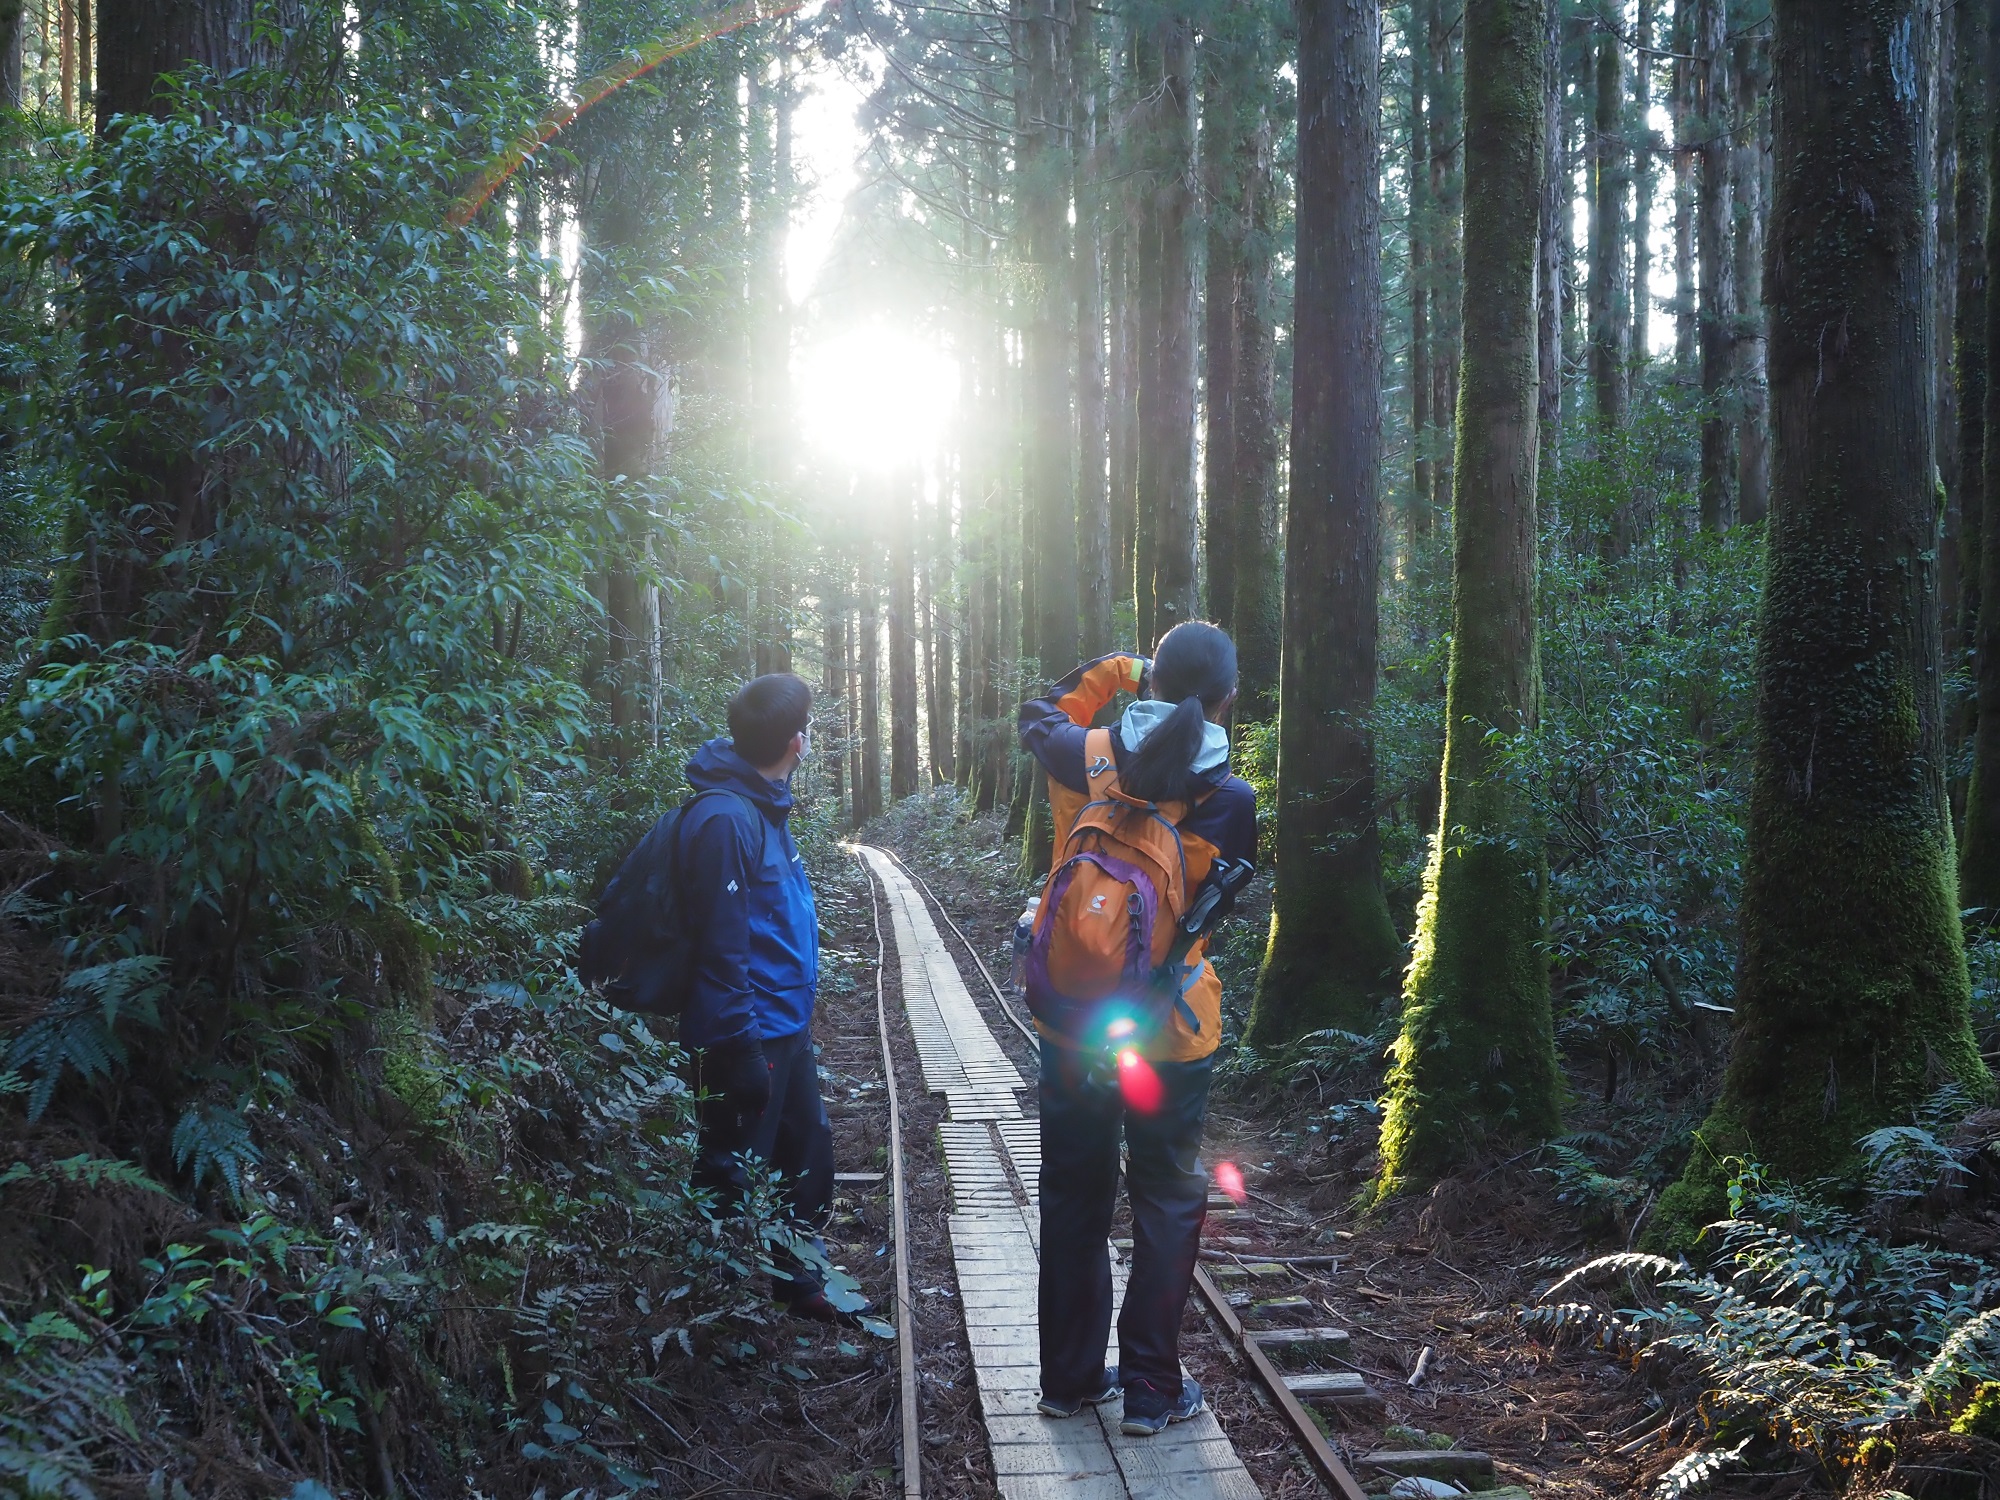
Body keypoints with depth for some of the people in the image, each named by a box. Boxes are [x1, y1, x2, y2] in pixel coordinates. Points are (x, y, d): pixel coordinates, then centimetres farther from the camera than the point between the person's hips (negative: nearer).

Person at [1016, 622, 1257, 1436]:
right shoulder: (1228, 798, -15)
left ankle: (1070, 1376, 23)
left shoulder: (1085, 758, -9)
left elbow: (1037, 716, 15)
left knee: (1073, 1195, 15)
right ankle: (1152, 1388, 13)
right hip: (1169, 1033, -3)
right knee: (1167, 1202, 10)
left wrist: (1110, 673, 17)